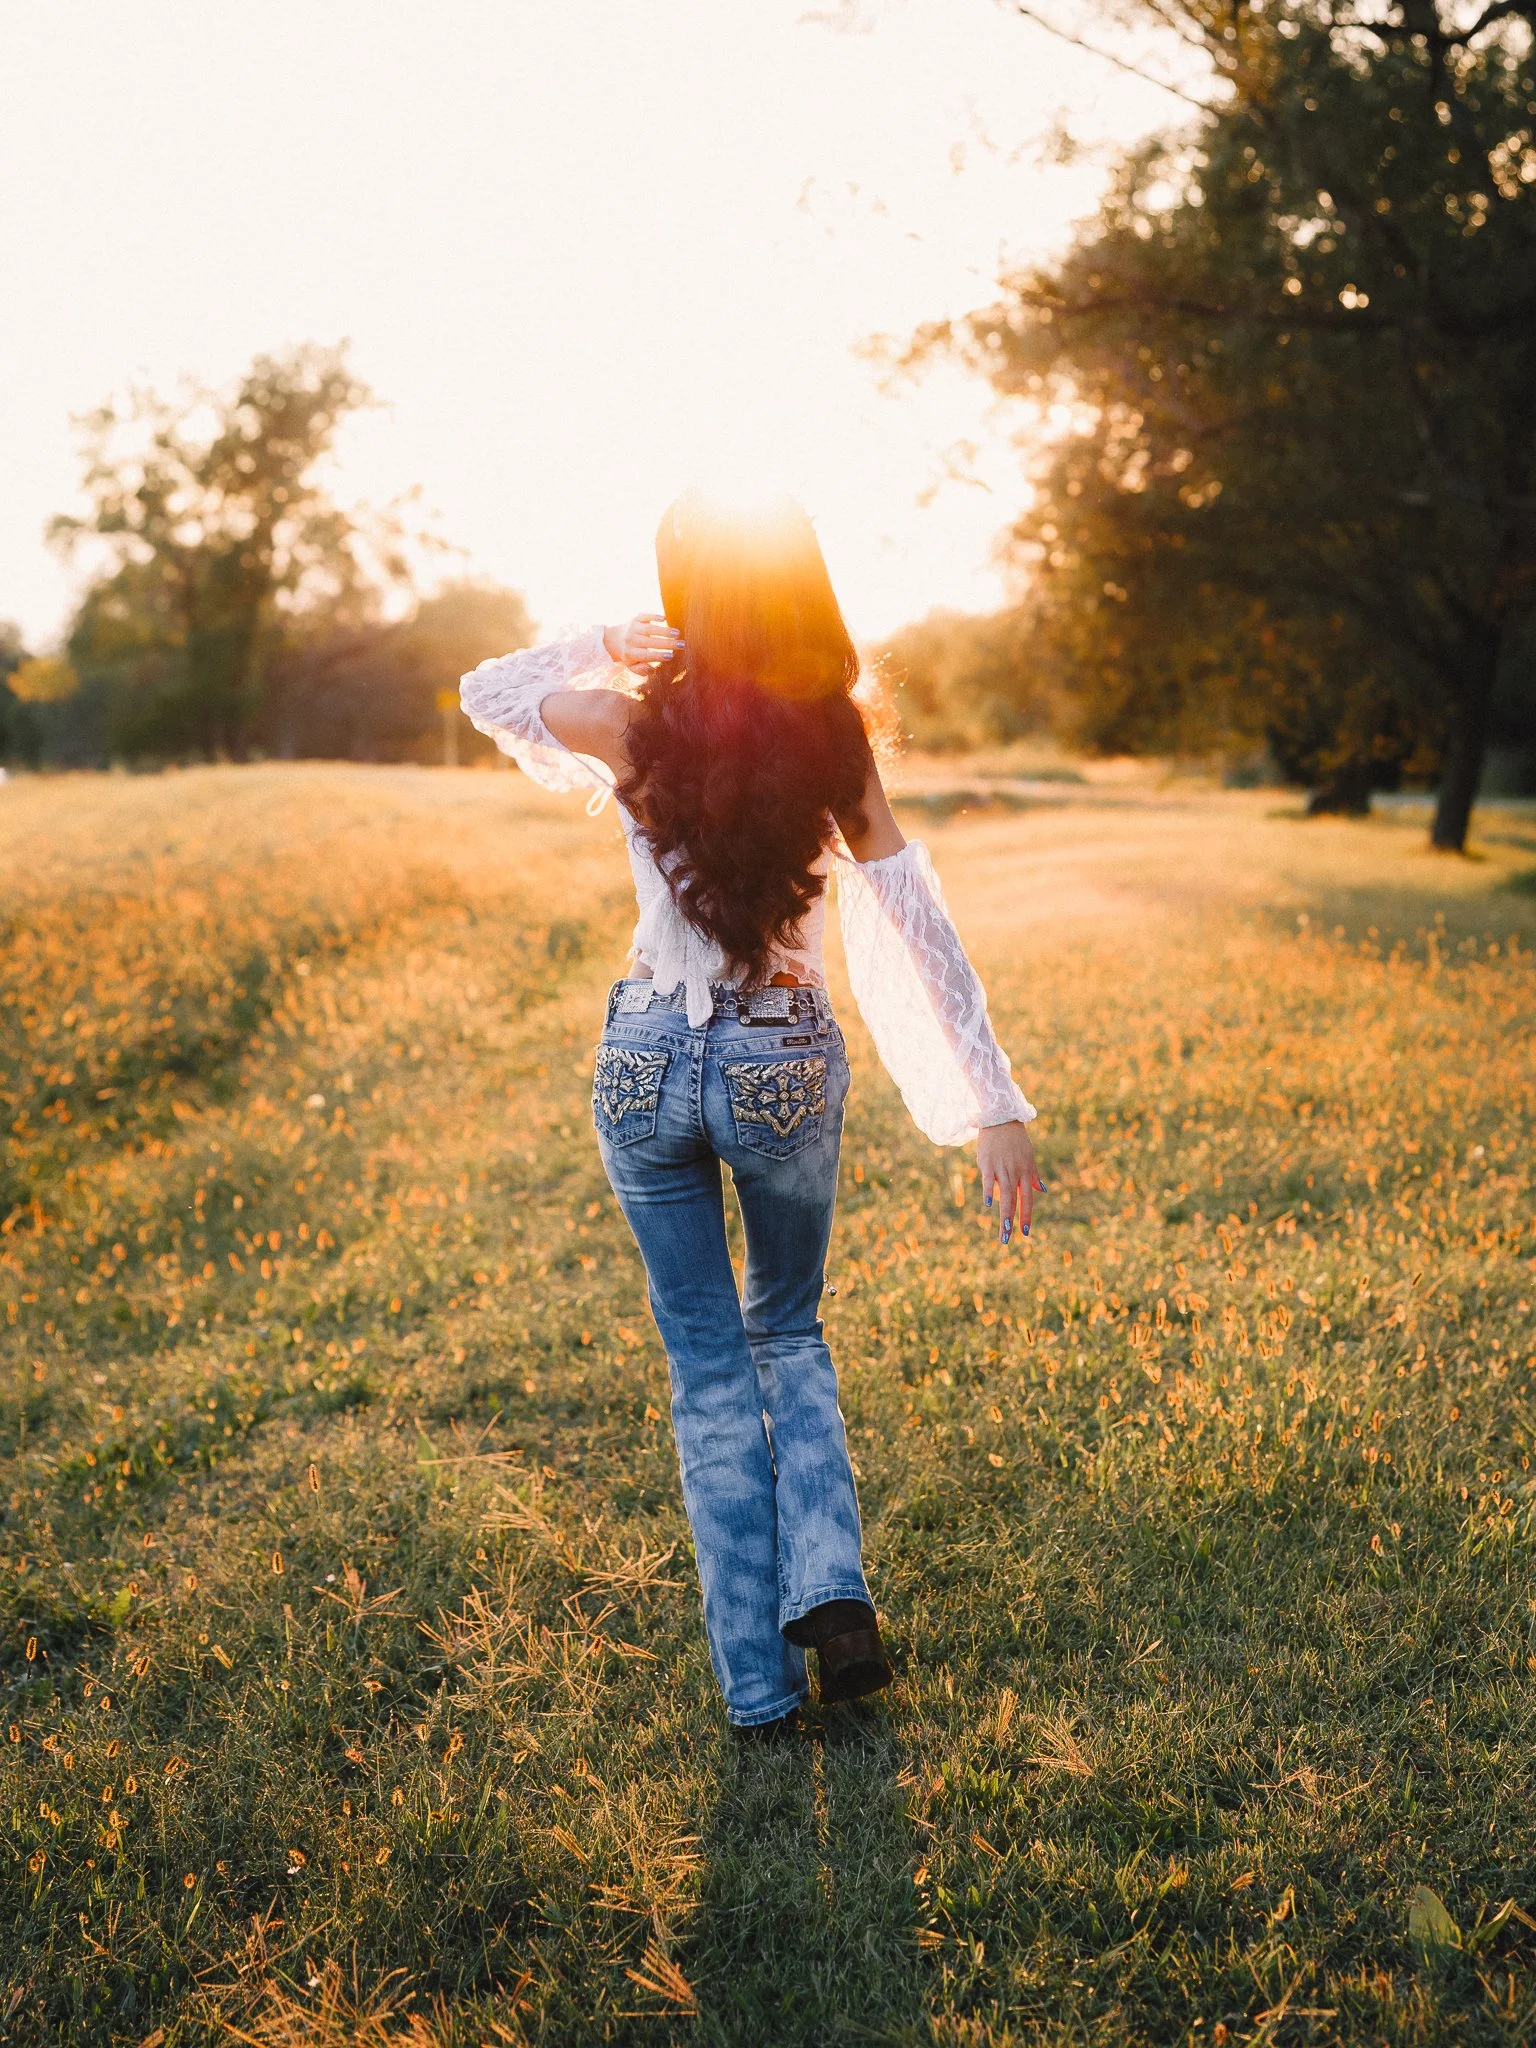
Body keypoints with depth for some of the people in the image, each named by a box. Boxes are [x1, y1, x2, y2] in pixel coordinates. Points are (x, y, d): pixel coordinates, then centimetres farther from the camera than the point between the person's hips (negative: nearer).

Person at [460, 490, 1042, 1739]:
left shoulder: (637, 726, -10)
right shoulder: (834, 743, -7)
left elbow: (486, 690, 10)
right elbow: (918, 932, -9)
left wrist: (606, 647, -2)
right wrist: (996, 1105, -7)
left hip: (650, 1062, -1)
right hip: (785, 1065, 1)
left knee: (710, 1371, 12)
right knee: (789, 1333, 25)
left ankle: (758, 1681, 15)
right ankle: (832, 1589, 7)